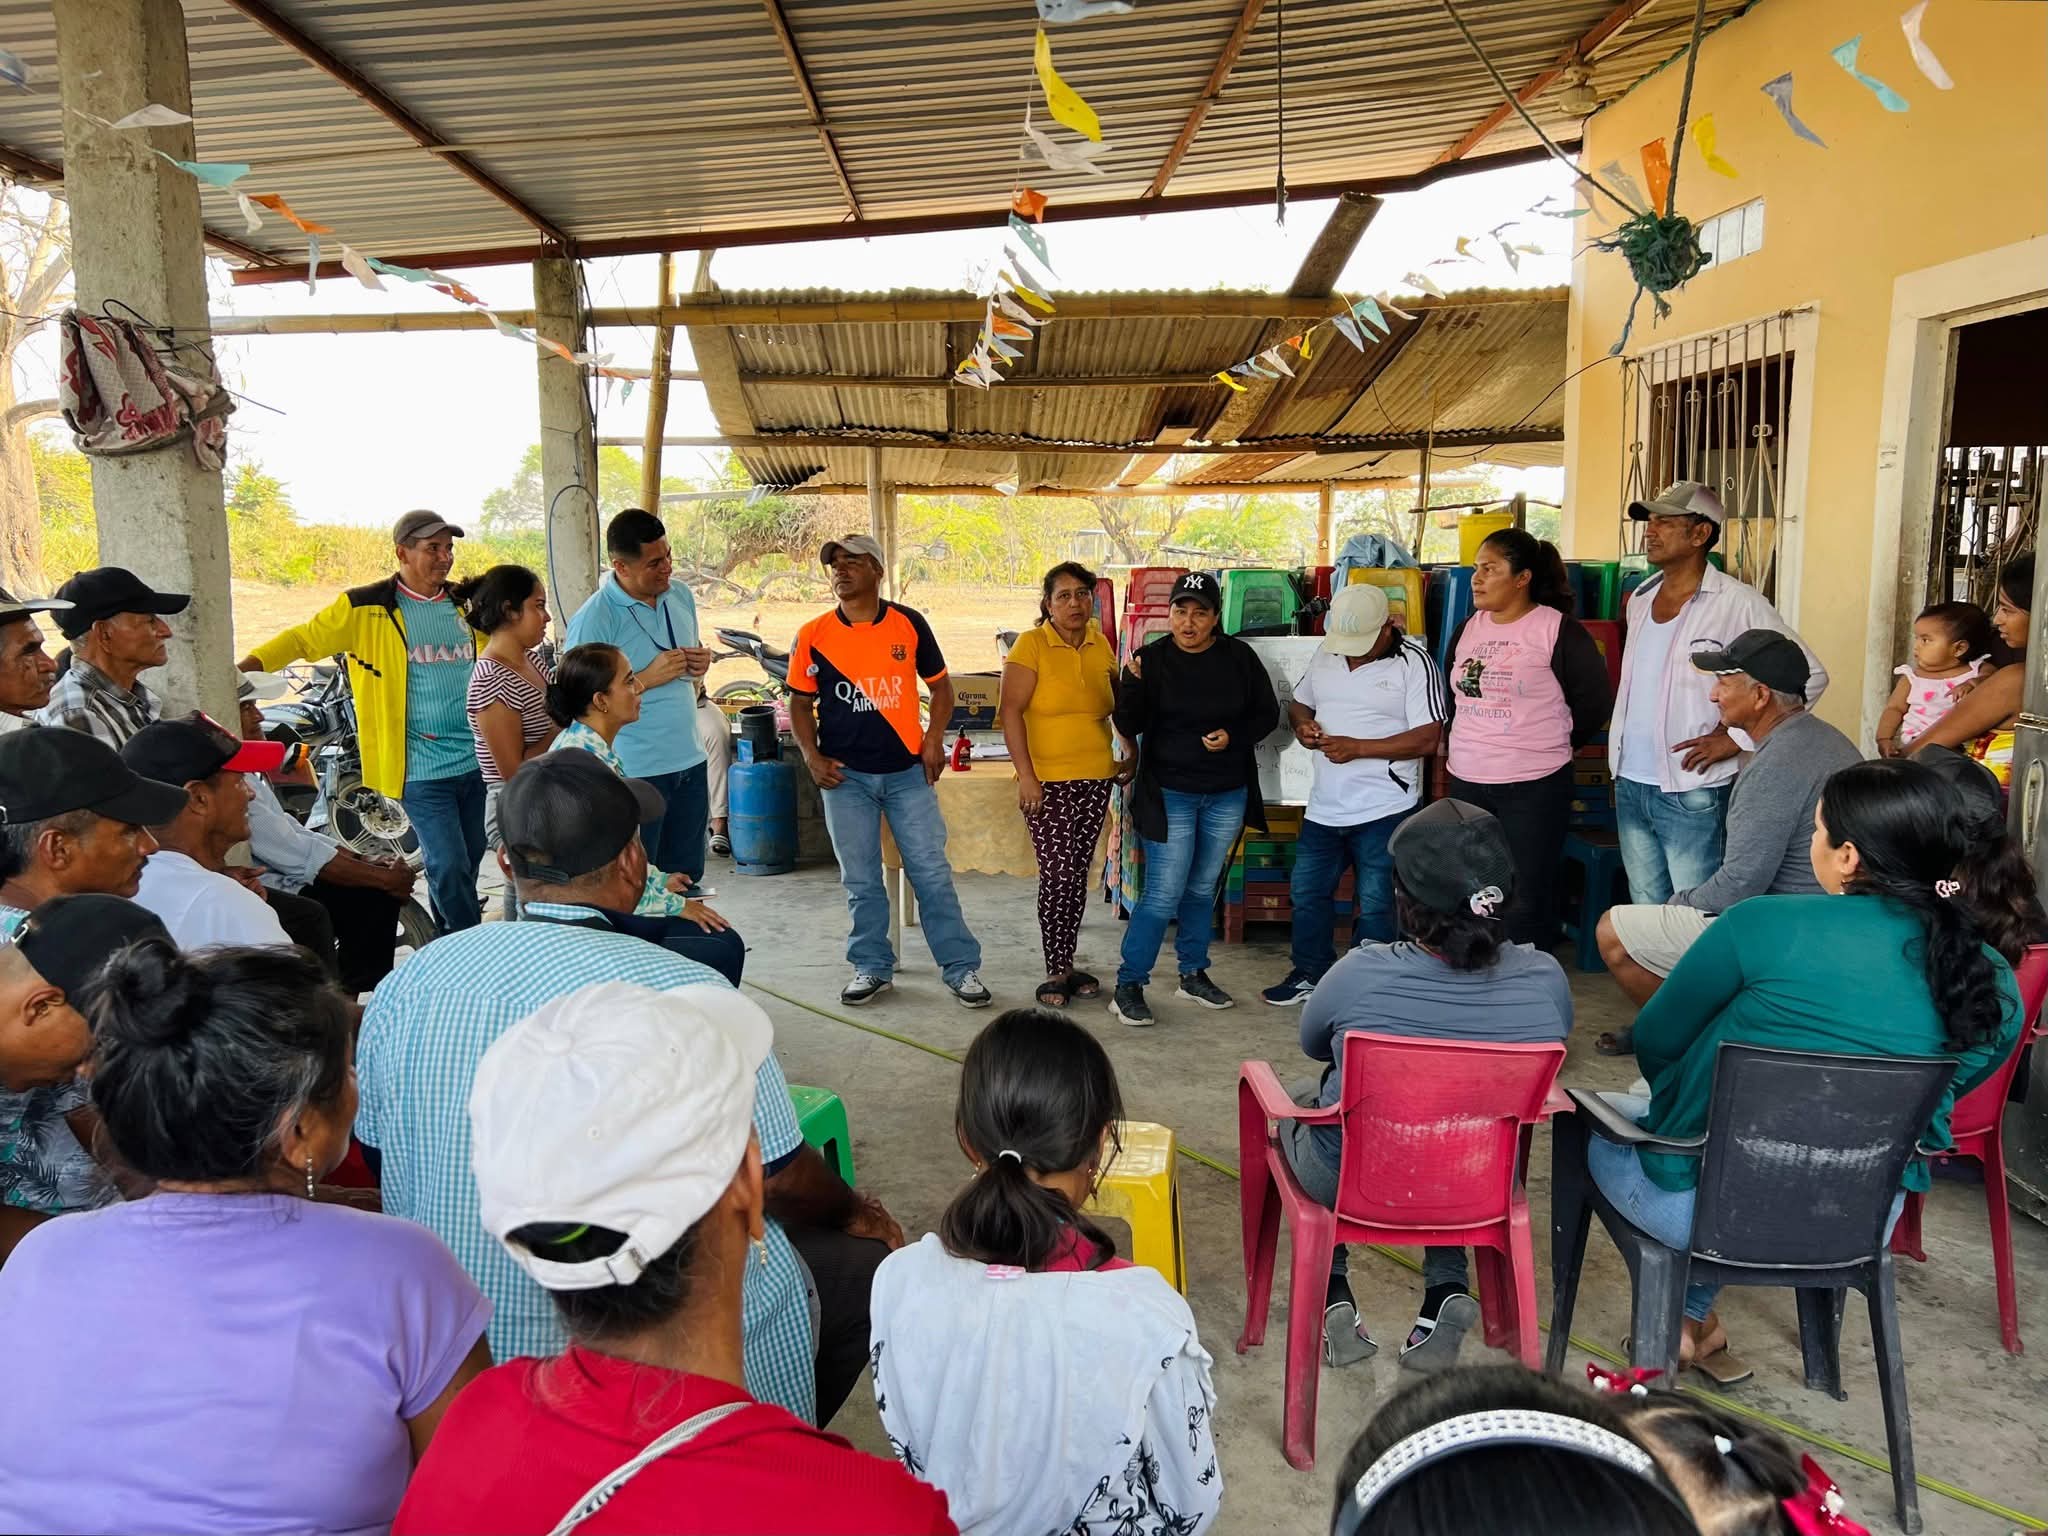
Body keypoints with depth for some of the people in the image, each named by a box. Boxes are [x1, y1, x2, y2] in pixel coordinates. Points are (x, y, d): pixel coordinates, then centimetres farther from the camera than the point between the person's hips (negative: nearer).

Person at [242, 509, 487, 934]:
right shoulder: (366, 608, -5)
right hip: (421, 768, -5)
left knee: (468, 863, 16)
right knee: (449, 867, -10)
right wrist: (244, 667, -17)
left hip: (473, 762, 6)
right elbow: (303, 639, -4)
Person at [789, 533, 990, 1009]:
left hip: (907, 771, -1)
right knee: (861, 881, 9)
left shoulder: (909, 624, -1)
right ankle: (872, 968, 24)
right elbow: (801, 703, 7)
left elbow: (940, 684, 8)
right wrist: (811, 756, -7)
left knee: (932, 872, 1)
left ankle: (962, 969, 10)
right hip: (845, 775, 1)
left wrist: (935, 737, -6)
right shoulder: (813, 635, 0)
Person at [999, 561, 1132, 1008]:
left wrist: (1132, 750, 16)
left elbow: (1118, 700, 23)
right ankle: (1055, 973, 5)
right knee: (1057, 875, -7)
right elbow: (1011, 711, -12)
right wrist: (1026, 775, -16)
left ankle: (1066, 965, 19)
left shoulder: (1101, 645, 8)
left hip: (1096, 779, 5)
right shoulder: (1031, 644, -8)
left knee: (1078, 874, 9)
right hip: (1047, 782, -5)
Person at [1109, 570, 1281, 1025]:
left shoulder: (1239, 657, -1)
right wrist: (1132, 684, -28)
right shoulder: (1153, 659, -8)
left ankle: (1193, 975, 30)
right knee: (1163, 895, -7)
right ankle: (1128, 986, 3)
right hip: (1169, 795, -4)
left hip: (1227, 795, 4)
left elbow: (1267, 714, 6)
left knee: (1202, 889, 16)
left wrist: (1234, 738, -12)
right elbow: (1128, 727, -11)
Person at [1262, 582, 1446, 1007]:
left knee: (1374, 905, 4)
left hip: (1384, 811, -6)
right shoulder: (1326, 654, 7)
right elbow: (1299, 703, 20)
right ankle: (1309, 973, 34)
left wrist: (1357, 748, -21)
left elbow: (1428, 738, -17)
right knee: (1306, 892, 16)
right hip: (1324, 807, 6)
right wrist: (1302, 726, -4)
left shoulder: (1414, 663, -12)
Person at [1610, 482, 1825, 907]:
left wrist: (1738, 737, -12)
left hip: (1692, 795, -7)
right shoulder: (1640, 600, 11)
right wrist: (1619, 742, 13)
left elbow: (1810, 675, -9)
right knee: (1645, 912, 15)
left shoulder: (1737, 603, -10)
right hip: (1629, 784, 7)